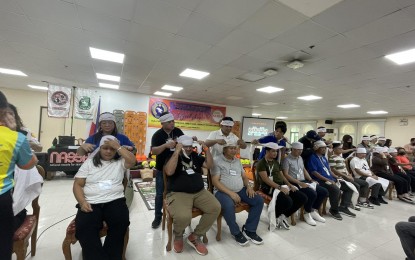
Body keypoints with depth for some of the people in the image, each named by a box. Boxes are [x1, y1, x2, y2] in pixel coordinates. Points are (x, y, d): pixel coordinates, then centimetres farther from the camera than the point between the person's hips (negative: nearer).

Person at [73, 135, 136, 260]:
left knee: (121, 223, -27)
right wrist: (82, 202, -8)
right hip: (91, 203, 1)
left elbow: (132, 161, -11)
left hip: (114, 201, 0)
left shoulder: (119, 162, 11)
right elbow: (77, 184, 9)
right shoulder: (89, 162, 13)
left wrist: (118, 146, -5)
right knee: (84, 228, -28)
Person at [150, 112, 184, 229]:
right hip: (162, 169, -3)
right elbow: (153, 151, -25)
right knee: (160, 194, 9)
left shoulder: (177, 131, -3)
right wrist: (165, 145, -40)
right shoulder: (157, 135, -15)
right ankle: (157, 217, 26)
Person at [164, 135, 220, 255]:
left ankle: (195, 237, 1)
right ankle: (178, 236, 6)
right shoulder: (172, 156, 0)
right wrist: (177, 152, -22)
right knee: (183, 216, -34)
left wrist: (206, 149, -2)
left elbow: (209, 165, 10)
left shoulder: (195, 156, 15)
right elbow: (169, 172, -20)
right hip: (178, 194, -5)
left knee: (216, 207, -18)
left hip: (200, 192, 6)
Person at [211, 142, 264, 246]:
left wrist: (248, 186, -4)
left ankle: (249, 229, 5)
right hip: (223, 191, -6)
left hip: (240, 190, 7)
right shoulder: (217, 161, -8)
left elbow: (244, 176, 18)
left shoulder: (238, 161, 14)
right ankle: (236, 232, -8)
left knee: (259, 200, -9)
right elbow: (215, 181, -15)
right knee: (229, 205, -36)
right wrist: (230, 193, -23)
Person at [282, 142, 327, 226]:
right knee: (312, 193, -28)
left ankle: (314, 211, 12)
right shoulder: (287, 160, -10)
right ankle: (307, 214, -3)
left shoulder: (300, 158, 16)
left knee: (324, 191, -3)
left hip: (304, 181, 9)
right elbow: (286, 175, -17)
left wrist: (311, 180, 8)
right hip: (294, 183, -9)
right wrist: (299, 183, -21)